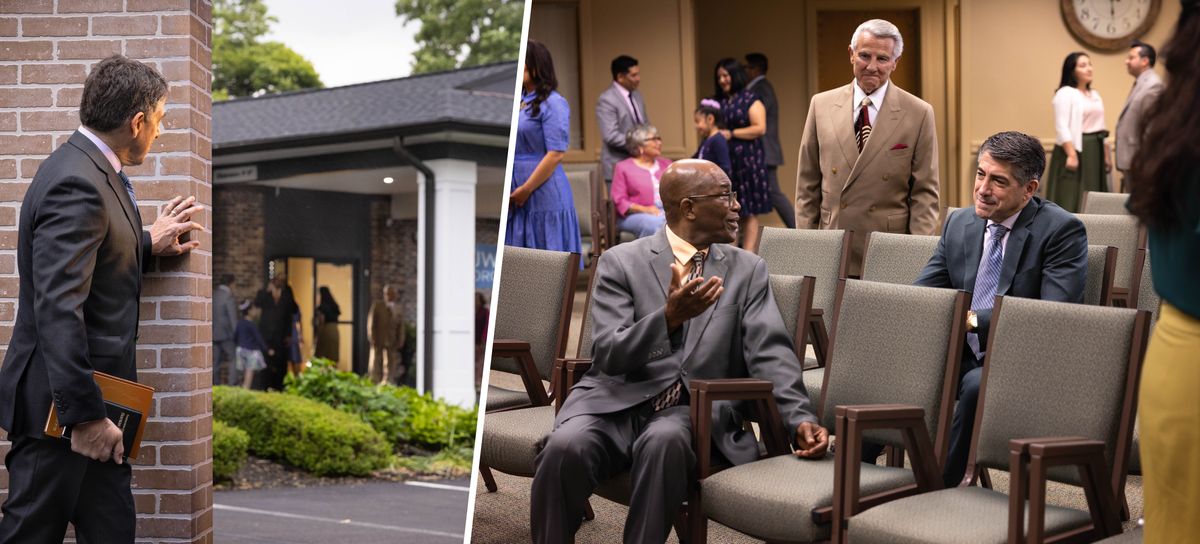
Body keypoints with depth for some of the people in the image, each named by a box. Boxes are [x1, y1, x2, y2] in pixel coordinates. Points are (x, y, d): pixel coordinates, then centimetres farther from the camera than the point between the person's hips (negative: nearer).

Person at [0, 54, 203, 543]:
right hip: (61, 407, -10)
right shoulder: (76, 184, -20)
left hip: (93, 398, 10)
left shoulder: (93, 172, 11)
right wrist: (86, 415, -26)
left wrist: (147, 245, 23)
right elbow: (57, 308, -26)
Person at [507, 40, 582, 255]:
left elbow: (556, 155, -13)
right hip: (514, 196, 7)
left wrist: (525, 190, -12)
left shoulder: (553, 103, -7)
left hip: (543, 195, -7)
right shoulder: (517, 101, 14)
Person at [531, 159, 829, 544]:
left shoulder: (748, 270, 11)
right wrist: (670, 316, -26)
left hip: (696, 411, 1)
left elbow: (770, 353, 0)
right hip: (618, 402, 0)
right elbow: (609, 355, -9)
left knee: (665, 439, -35)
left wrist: (801, 419, -18)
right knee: (566, 446, -31)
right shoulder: (621, 262, 2)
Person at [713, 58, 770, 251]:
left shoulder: (750, 100, 0)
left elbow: (760, 128, -9)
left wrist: (731, 133, -10)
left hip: (747, 160, -4)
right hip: (723, 160, 5)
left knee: (748, 212, -2)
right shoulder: (718, 102, 14)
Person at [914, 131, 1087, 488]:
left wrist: (974, 319, -28)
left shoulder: (1062, 229, -8)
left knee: (979, 384, -38)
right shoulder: (959, 224, 11)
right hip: (962, 357, 6)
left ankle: (939, 485, -20)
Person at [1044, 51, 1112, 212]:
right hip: (1076, 148, -8)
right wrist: (1071, 154, -23)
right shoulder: (1065, 93, -6)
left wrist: (1106, 154, 15)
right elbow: (1062, 127, -15)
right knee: (1071, 197, -8)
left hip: (1095, 150, 8)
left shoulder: (1095, 95, 18)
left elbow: (1100, 127, 20)